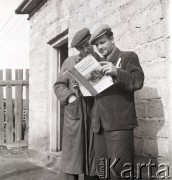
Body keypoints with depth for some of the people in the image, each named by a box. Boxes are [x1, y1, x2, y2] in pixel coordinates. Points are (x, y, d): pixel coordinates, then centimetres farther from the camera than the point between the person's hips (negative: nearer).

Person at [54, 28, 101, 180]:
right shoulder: (69, 62, 12)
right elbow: (59, 85, 12)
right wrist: (70, 97, -6)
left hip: (94, 118, -1)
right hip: (73, 117, 1)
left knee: (93, 160, 4)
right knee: (71, 158, 0)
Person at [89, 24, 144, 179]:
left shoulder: (128, 56, 6)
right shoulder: (100, 64, 24)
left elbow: (138, 81, -8)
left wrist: (117, 72, -23)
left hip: (119, 123, -6)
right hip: (100, 125, 6)